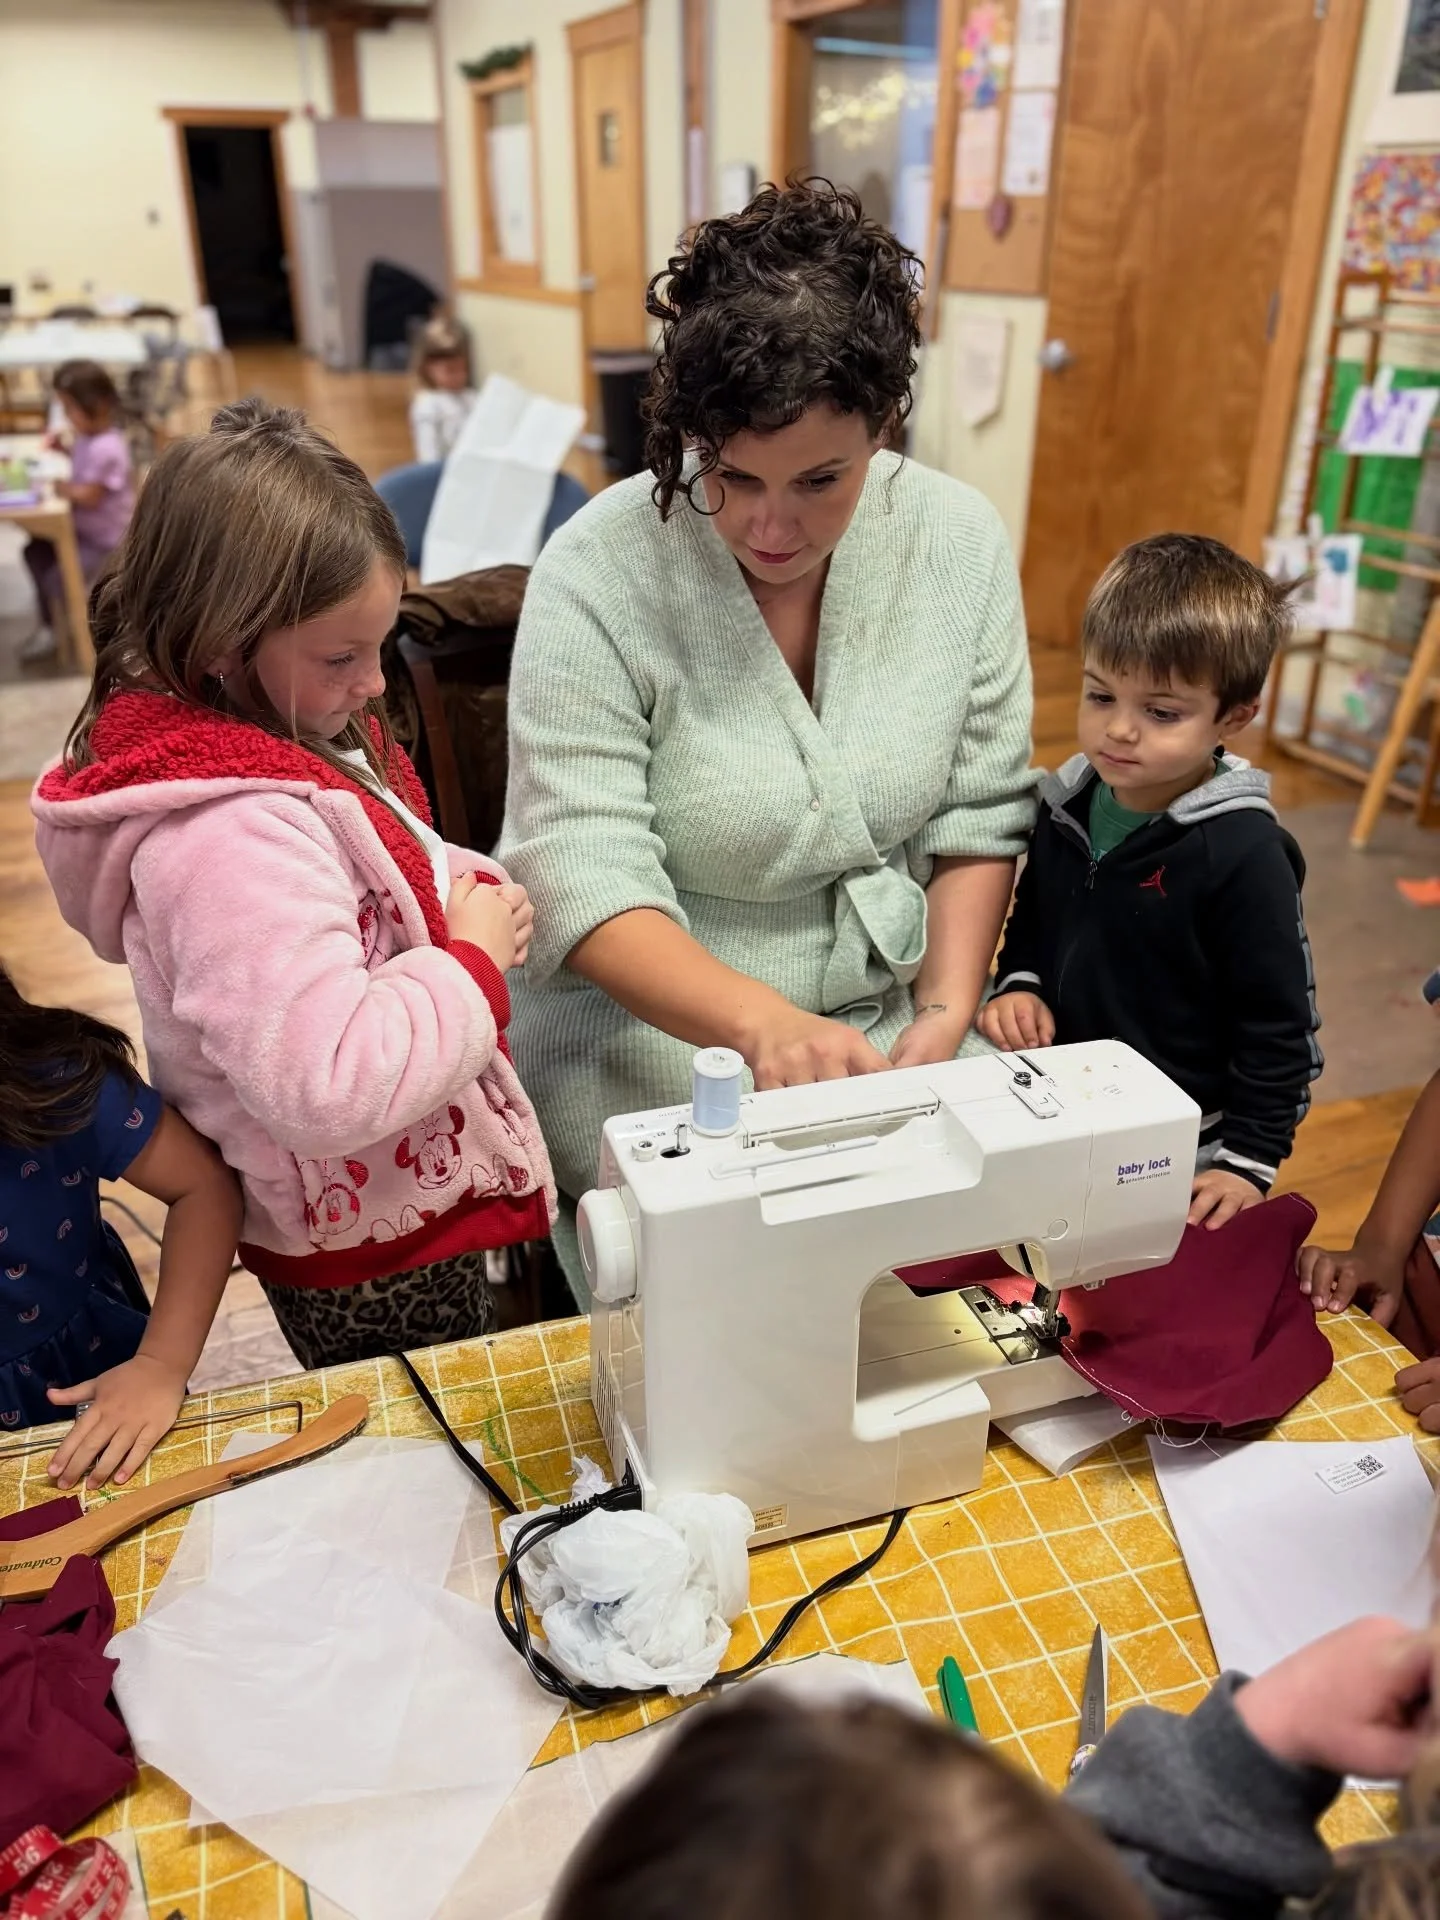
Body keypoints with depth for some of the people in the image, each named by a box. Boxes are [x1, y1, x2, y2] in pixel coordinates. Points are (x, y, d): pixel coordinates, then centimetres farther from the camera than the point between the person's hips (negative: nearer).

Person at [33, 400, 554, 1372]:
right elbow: (330, 1086, -38)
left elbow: (364, 881, 16)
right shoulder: (233, 836, -33)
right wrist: (475, 959, -25)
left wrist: (470, 886, -5)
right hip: (380, 1258, -9)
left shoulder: (284, 727, -1)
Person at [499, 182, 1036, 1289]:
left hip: (883, 1040, 3)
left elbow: (981, 814, 2)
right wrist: (765, 1022, -37)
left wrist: (946, 1017, -10)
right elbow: (588, 884, -21)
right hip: (659, 1045, -2)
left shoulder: (959, 541, -4)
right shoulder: (601, 577, -16)